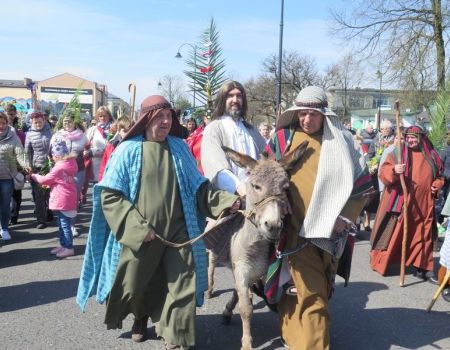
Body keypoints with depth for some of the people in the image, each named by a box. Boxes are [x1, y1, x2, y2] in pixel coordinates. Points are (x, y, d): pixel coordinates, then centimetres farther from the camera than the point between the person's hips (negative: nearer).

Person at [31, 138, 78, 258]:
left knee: (65, 225, -3)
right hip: (65, 200, 9)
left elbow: (44, 180, -8)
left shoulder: (59, 168, -20)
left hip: (63, 201, -9)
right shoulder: (69, 164, 6)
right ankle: (63, 245, 26)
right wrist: (49, 184, 12)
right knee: (62, 224, 17)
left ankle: (69, 248, 2)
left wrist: (34, 176, 8)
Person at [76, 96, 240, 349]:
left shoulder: (179, 148, 5)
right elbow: (110, 195, -8)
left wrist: (224, 201, -8)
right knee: (134, 285, 14)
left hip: (177, 230, 2)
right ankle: (142, 317, 47)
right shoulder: (129, 150, -6)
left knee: (182, 286, 0)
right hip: (140, 234, -2)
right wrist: (136, 226, -16)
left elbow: (198, 186, 9)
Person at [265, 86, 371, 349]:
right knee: (309, 291, -4)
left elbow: (363, 183, 4)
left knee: (321, 287, 12)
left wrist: (345, 217, -5)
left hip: (330, 227, 1)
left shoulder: (341, 142, 1)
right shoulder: (284, 138, 2)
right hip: (296, 226, -1)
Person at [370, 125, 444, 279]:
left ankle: (419, 266, 19)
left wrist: (437, 185, 1)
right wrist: (394, 170, -31)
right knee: (393, 234, 0)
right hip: (400, 202, -3)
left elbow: (438, 176, 22)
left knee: (421, 235, 9)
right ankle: (381, 262, 10)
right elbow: (383, 172, -11)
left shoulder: (431, 156, 9)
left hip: (423, 204, 3)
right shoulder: (396, 154, -1)